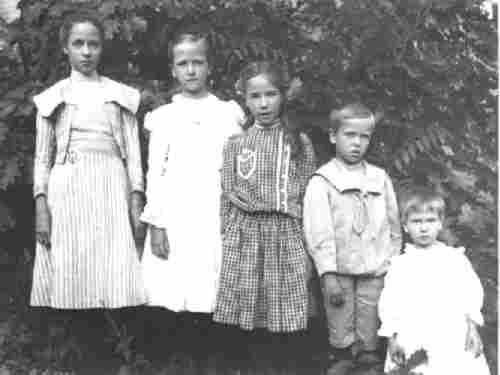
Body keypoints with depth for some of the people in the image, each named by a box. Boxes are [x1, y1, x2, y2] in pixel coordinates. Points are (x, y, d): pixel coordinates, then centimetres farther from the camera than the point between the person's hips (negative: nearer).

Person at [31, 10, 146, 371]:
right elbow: (43, 156, 8)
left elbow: (133, 152, 8)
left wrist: (137, 203, -1)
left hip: (111, 190, 0)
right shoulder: (52, 97, 10)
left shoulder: (122, 95, 11)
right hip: (66, 191, 0)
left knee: (115, 281, -6)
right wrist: (41, 206, -2)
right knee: (68, 278, -1)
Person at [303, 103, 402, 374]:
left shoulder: (380, 178, 5)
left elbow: (393, 225, 11)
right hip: (339, 270, -3)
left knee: (370, 324, 11)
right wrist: (328, 275, -14)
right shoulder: (322, 181, -6)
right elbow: (318, 232, -10)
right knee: (340, 326, 8)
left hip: (375, 271, 3)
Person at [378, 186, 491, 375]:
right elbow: (389, 301, 3)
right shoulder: (400, 265, 6)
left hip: (454, 341, 1)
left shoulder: (455, 258, 8)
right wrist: (393, 337, -5)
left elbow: (471, 290, 8)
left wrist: (472, 327, -1)